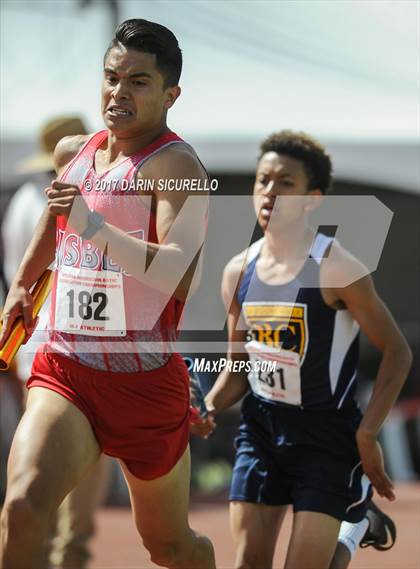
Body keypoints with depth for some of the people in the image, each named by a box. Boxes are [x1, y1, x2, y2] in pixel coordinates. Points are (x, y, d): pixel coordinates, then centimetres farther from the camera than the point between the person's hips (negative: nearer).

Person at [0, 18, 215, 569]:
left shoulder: (175, 166, -14)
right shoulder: (73, 153, 7)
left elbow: (180, 275, -31)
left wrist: (94, 226, -40)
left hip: (147, 383, -4)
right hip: (64, 373, 4)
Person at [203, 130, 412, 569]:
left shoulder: (336, 270, -15)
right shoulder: (239, 272, 1)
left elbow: (397, 352, -10)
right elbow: (239, 369, 12)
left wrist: (366, 435, -15)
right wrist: (209, 407, -8)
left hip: (327, 434, -5)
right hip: (260, 429, 5)